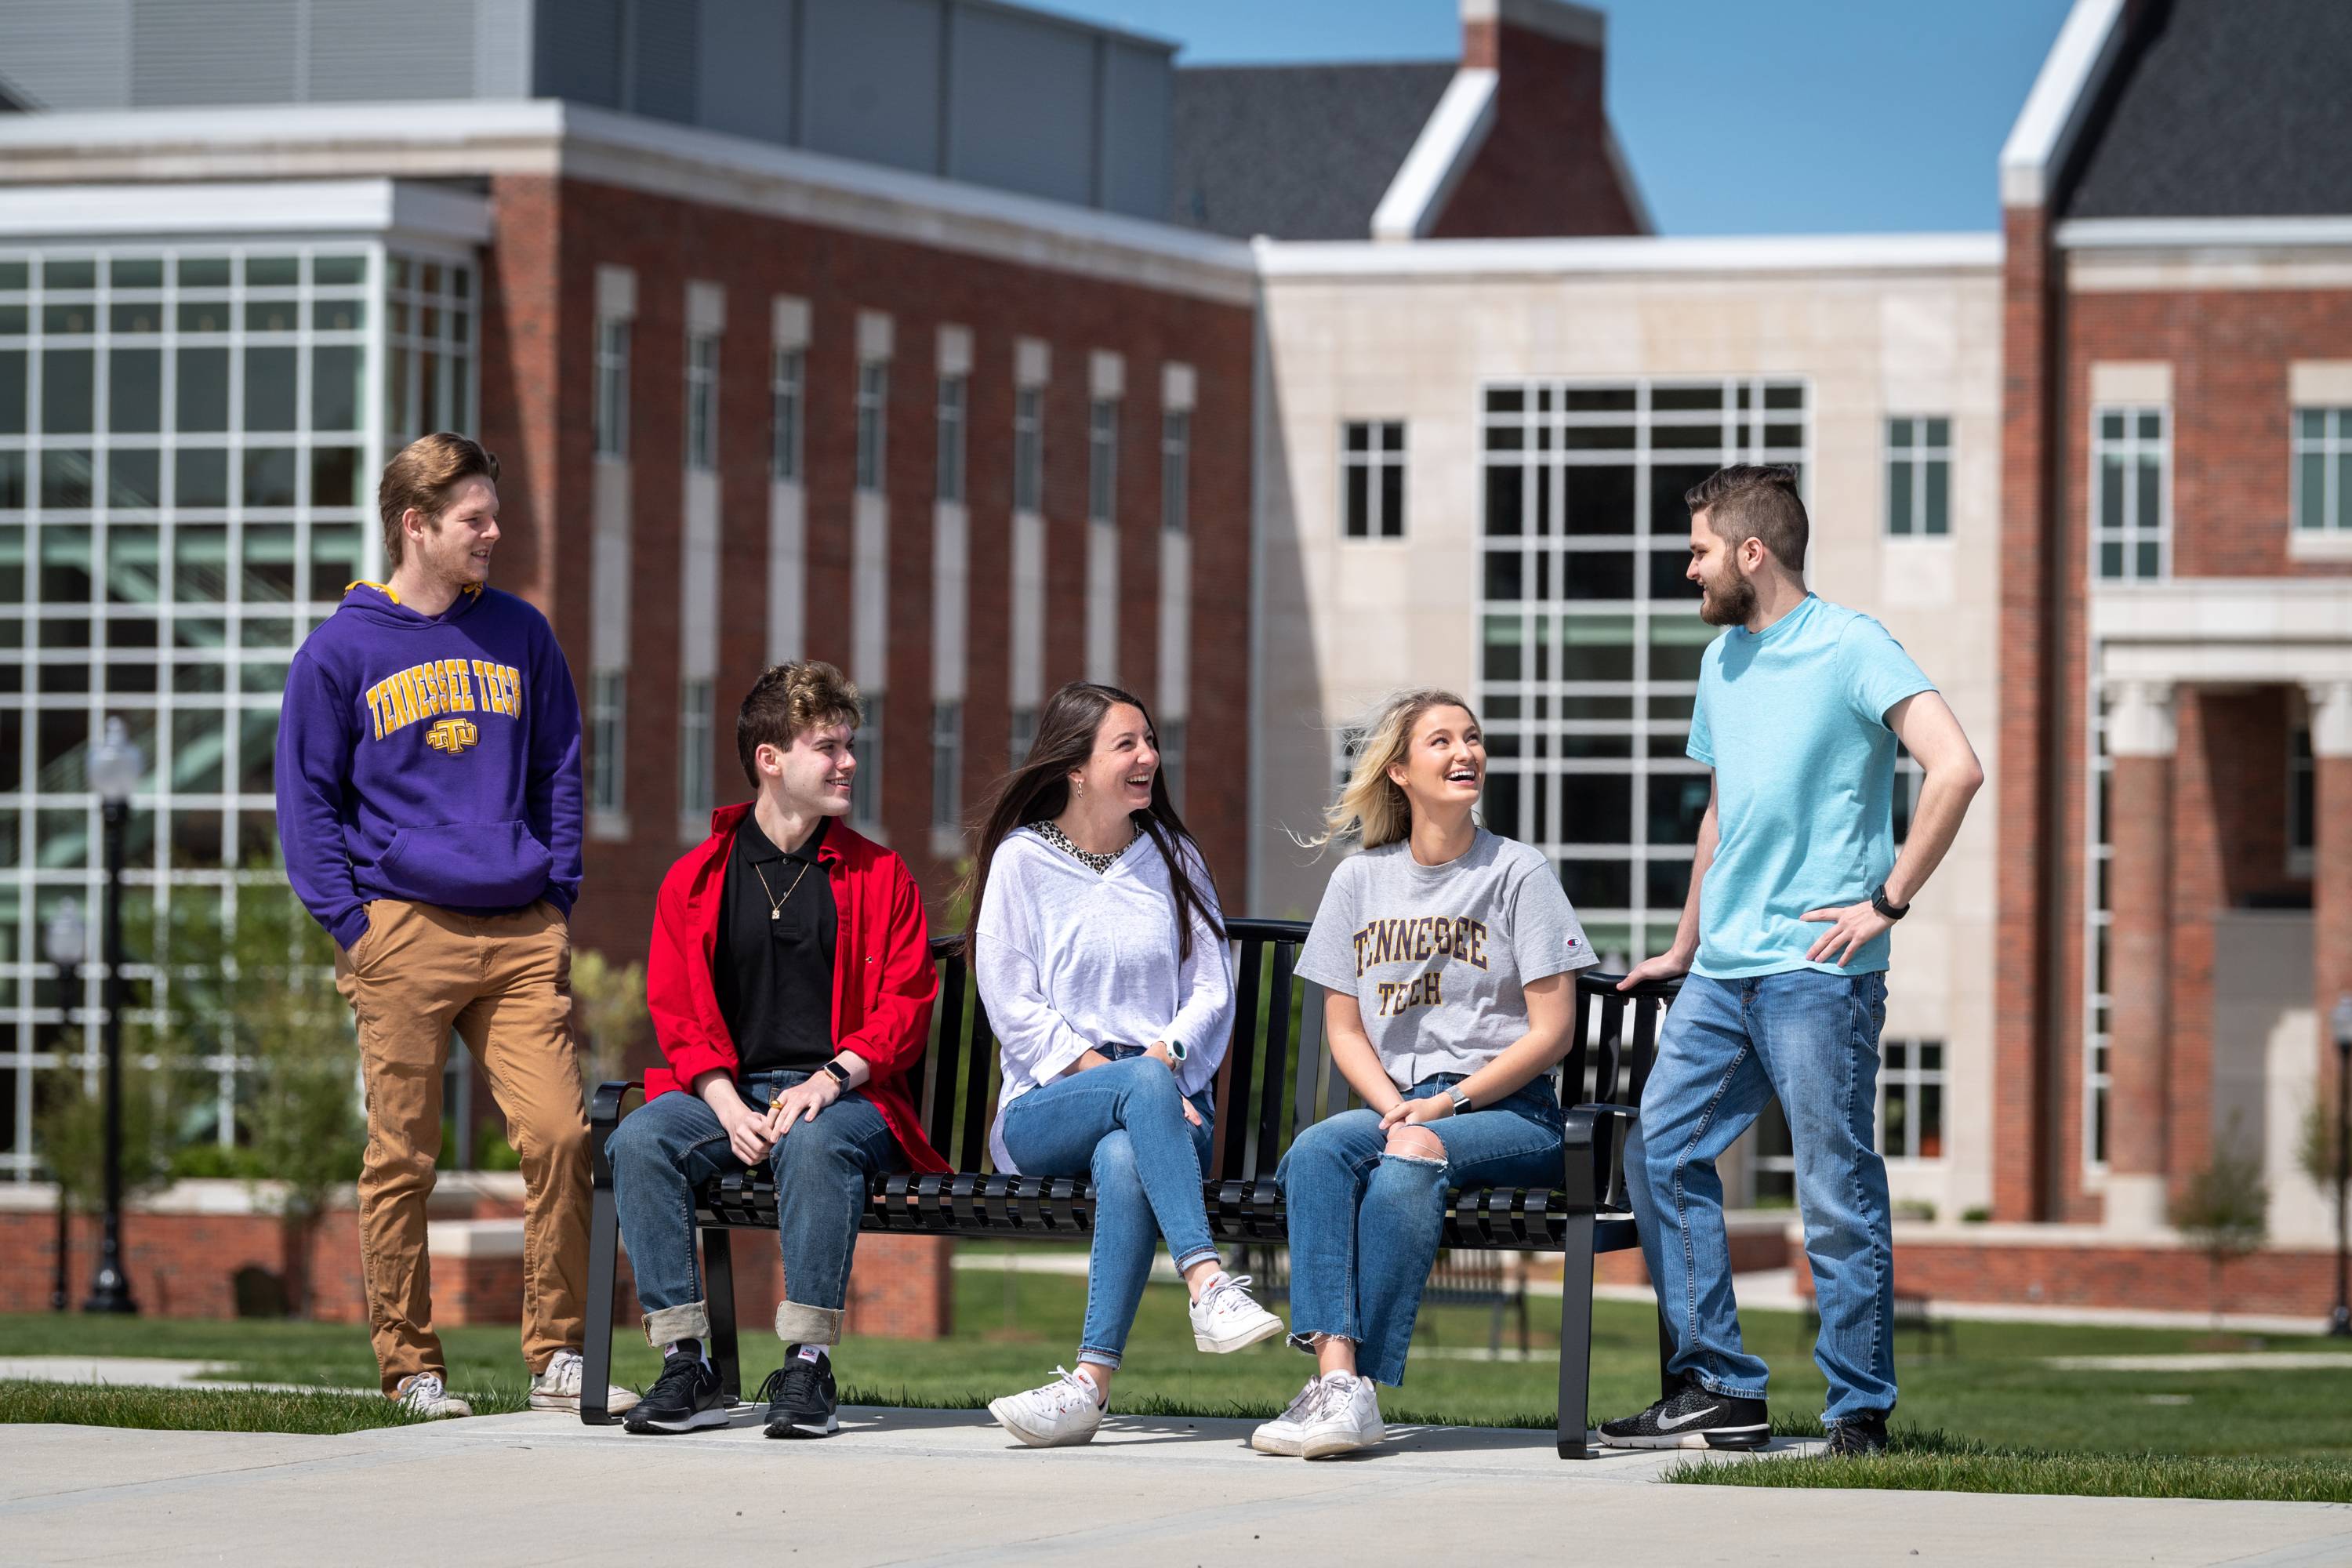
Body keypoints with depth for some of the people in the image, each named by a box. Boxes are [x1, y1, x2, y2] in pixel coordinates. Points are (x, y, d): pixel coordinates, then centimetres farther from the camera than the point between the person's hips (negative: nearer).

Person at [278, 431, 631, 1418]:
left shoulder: (520, 635, 13)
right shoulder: (341, 651, 3)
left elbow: (558, 773, 18)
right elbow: (307, 800, 3)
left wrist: (560, 898, 7)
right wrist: (350, 926, -5)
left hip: (522, 934, 3)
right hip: (404, 928, -3)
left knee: (560, 1134, -7)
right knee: (402, 1158, 0)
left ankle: (557, 1356, 0)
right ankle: (409, 1365, 7)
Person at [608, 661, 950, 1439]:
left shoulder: (880, 877, 9)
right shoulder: (695, 879, 11)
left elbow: (906, 1006, 3)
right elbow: (676, 1013, 6)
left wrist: (830, 1080, -15)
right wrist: (728, 1106, -12)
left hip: (846, 1096, -2)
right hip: (727, 1094, 2)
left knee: (813, 1144, -37)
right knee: (638, 1142, -28)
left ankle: (807, 1366, -34)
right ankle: (686, 1366, -26)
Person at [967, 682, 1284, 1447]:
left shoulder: (1172, 856, 16)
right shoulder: (1022, 860, 6)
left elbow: (1210, 991, 10)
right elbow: (1014, 1007, -1)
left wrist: (1167, 1052, -11)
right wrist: (1104, 1070, -12)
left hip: (1165, 1101, 2)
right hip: (1043, 1110, -1)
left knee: (1124, 1159, -37)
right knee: (1144, 1085, -38)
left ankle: (1093, 1379, -46)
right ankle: (1208, 1286, -51)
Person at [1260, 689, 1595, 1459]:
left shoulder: (1518, 873, 3)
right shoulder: (1359, 881, 14)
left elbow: (1552, 1032, -2)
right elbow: (1344, 1028, 13)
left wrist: (1447, 1106, -12)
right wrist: (1397, 1110, -6)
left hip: (1509, 1112, -3)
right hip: (1397, 1105, 3)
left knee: (1406, 1169, -35)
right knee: (1316, 1151, -30)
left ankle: (1356, 1391, -37)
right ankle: (1337, 1374, -43)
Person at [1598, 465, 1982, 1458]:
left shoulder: (1850, 649, -7)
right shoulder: (1723, 661, 18)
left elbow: (1956, 771, -17)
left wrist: (1886, 902, -16)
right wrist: (1684, 947, 27)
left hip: (1816, 972, -8)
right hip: (1722, 969, 8)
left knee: (1838, 1194, -5)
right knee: (1660, 1154, 4)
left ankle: (1861, 1413, 1)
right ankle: (1721, 1390, 10)